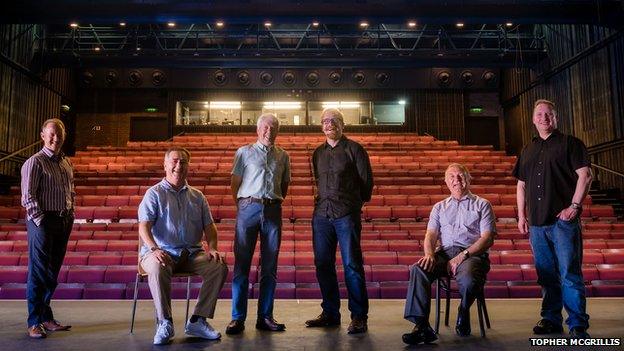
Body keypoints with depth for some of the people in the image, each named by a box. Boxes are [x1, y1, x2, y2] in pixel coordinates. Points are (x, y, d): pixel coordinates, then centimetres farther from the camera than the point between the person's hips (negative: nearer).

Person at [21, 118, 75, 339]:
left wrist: (70, 216, 12)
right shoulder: (35, 162, -7)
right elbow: (28, 196, -11)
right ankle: (34, 323, 7)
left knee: (53, 272, 12)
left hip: (64, 222, 7)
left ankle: (46, 318, 23)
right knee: (38, 273, -2)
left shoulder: (66, 163, 14)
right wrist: (40, 221, -15)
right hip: (42, 223, -6)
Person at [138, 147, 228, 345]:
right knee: (158, 268, -37)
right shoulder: (154, 193, 6)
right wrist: (154, 249, -26)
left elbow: (209, 226, 14)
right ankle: (164, 323, -21)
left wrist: (212, 248, -6)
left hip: (192, 252, 4)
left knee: (219, 266, -22)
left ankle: (198, 321, -15)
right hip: (162, 252, -3)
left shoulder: (197, 196, 18)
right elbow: (144, 226, -7)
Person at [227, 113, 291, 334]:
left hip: (273, 210, 3)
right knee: (242, 264, -3)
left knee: (270, 266, 5)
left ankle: (265, 316, 14)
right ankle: (238, 318, 4)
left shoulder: (283, 156, 15)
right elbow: (234, 185, 7)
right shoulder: (244, 152, 8)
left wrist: (274, 202, 13)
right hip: (248, 208, -2)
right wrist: (242, 207, 4)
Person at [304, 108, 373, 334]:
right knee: (323, 264, 7)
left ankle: (359, 317, 5)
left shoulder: (353, 149, 1)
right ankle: (330, 313, 19)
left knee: (352, 265, -4)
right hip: (322, 214, 5)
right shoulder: (318, 153, 16)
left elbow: (366, 180, 4)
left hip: (347, 215, -5)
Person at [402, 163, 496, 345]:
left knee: (468, 279, -37)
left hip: (473, 254, -3)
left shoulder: (482, 205, 16)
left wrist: (463, 255, -12)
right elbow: (431, 234, 13)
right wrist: (429, 254, -11)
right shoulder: (439, 207, 26)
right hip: (445, 253, 3)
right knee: (418, 269, -29)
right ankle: (421, 326, -32)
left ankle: (463, 312, -3)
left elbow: (488, 239, 3)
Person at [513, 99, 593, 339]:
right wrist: (521, 215, 13)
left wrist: (574, 205, -13)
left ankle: (578, 325, 1)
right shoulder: (528, 150, 18)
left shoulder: (569, 143, 3)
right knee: (546, 274, 11)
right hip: (537, 222, 5)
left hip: (563, 219, -5)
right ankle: (551, 319, 21)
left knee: (570, 274, -6)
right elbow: (521, 185, 20)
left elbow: (585, 175, -5)